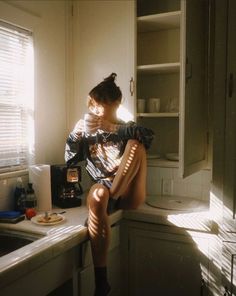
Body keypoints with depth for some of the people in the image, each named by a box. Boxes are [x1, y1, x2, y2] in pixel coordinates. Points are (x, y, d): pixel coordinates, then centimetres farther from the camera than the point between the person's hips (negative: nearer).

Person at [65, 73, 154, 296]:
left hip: (127, 193, -1)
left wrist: (111, 127, -23)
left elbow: (148, 135, -16)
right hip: (103, 188, 1)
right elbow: (70, 160, 6)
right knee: (97, 194, -39)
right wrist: (78, 129, -8)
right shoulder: (88, 133, 16)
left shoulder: (126, 129, 8)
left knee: (135, 144, -23)